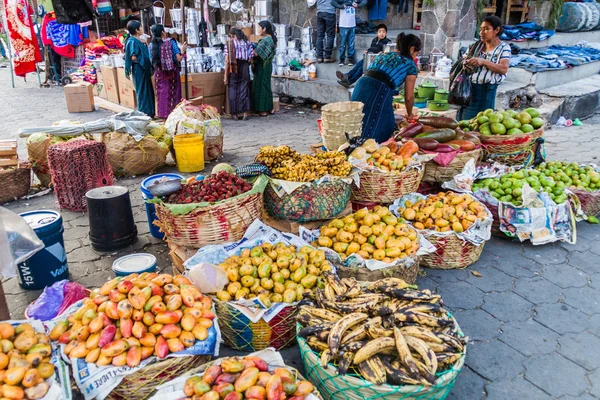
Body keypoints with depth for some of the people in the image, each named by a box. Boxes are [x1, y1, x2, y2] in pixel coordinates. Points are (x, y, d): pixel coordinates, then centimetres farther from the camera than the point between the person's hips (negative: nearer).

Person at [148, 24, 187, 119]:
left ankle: (163, 114, 14)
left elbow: (152, 62, 0)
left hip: (159, 74, 2)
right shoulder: (171, 42, -8)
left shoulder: (151, 45, -1)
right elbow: (179, 58, -12)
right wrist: (182, 51, 5)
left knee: (162, 95, 9)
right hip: (172, 73, -2)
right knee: (173, 94, 7)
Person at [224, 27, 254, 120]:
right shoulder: (247, 43, 6)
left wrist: (226, 76, -5)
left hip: (233, 70, -2)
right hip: (245, 68, 2)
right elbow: (250, 59, -1)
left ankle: (234, 114, 9)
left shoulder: (229, 43, -2)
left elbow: (227, 61, -7)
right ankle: (245, 113, 7)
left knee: (233, 91, 7)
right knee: (244, 90, 8)